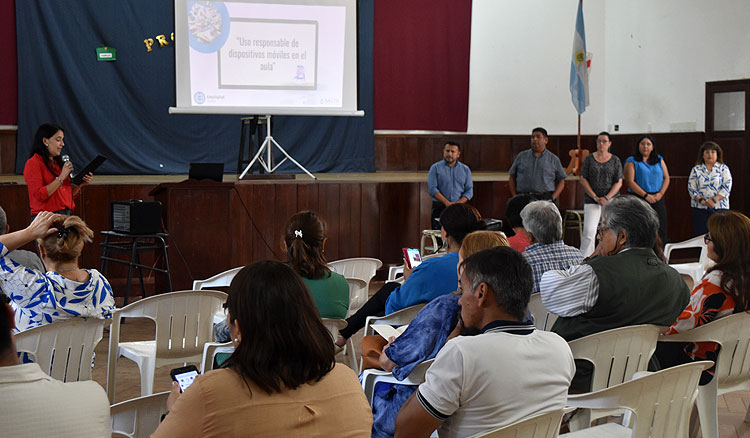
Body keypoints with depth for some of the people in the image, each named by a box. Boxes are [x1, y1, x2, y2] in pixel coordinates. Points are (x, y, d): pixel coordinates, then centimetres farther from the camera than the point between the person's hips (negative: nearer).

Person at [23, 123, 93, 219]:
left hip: (66, 215, 7)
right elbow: (39, 195, -17)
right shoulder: (33, 163, -6)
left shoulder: (58, 163, 17)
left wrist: (80, 184, 4)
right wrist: (61, 178, -16)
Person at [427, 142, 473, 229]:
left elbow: (469, 190, 7)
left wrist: (458, 203, -10)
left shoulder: (465, 169, 12)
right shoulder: (435, 168, 4)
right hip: (439, 209, -2)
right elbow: (432, 189, -5)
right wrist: (447, 203, -15)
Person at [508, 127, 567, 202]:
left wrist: (553, 198, -2)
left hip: (545, 199, -1)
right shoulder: (521, 156, 14)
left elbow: (561, 181, 12)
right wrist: (514, 196, 5)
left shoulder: (554, 159, 11)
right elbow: (512, 177, 16)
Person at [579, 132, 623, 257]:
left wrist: (607, 198, -11)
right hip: (591, 201, -1)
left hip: (611, 201, 1)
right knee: (589, 231, -12)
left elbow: (619, 182, 2)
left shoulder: (615, 160, 6)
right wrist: (595, 197, -8)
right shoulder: (589, 159, 5)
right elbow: (583, 180, 1)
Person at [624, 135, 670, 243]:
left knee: (660, 230, -2)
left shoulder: (659, 160, 15)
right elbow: (629, 182, -7)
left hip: (657, 199, 4)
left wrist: (660, 193, -4)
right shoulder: (632, 161, 2)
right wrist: (646, 195, -13)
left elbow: (666, 178, 14)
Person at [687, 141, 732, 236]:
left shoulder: (723, 168, 5)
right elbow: (691, 188, 3)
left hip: (719, 208, -1)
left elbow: (727, 187, -5)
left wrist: (714, 200, -16)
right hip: (699, 209, 1)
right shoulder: (696, 169, 9)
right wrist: (701, 200, -13)